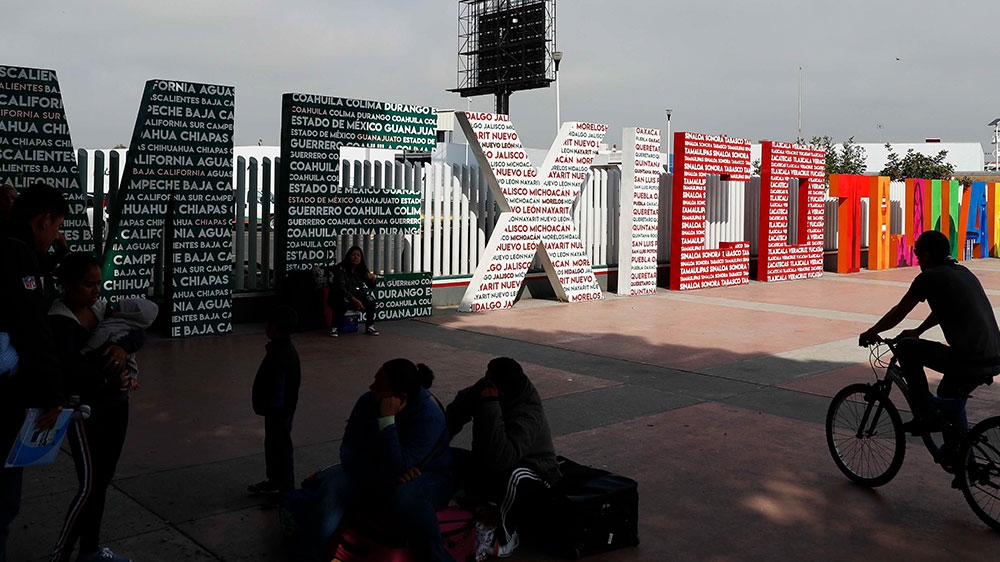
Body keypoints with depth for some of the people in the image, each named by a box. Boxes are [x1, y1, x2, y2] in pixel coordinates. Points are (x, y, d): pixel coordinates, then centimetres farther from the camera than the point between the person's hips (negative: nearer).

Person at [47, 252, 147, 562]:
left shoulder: (99, 306, 5)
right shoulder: (58, 320, -15)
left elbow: (139, 332, 5)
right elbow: (71, 367, -25)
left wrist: (124, 345, -16)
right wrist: (110, 379, -15)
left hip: (116, 404, 7)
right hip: (85, 408, -7)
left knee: (103, 481, 13)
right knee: (89, 485, -9)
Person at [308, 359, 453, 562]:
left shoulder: (428, 415, -26)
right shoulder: (367, 402, -10)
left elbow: (397, 468, -33)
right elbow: (348, 452, -11)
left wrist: (387, 420, -36)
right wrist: (387, 474, -26)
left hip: (427, 479, -5)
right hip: (373, 479, 5)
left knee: (406, 493, -40)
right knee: (333, 482, -22)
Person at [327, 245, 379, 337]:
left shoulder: (363, 269, 4)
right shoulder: (341, 268, -13)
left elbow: (371, 286, 7)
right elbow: (340, 287, -22)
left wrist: (373, 279, -18)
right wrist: (354, 299, -32)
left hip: (357, 295, 5)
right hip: (340, 296, -5)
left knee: (371, 301, -20)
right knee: (344, 303, -37)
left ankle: (369, 327, -4)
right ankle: (334, 328, -21)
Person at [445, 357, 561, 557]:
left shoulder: (528, 417, -35)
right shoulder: (485, 388, -14)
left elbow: (501, 460, -49)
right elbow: (461, 405, 7)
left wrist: (490, 406, -47)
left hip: (532, 478, -7)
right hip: (490, 470, 7)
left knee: (514, 476, -42)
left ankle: (506, 536, -16)